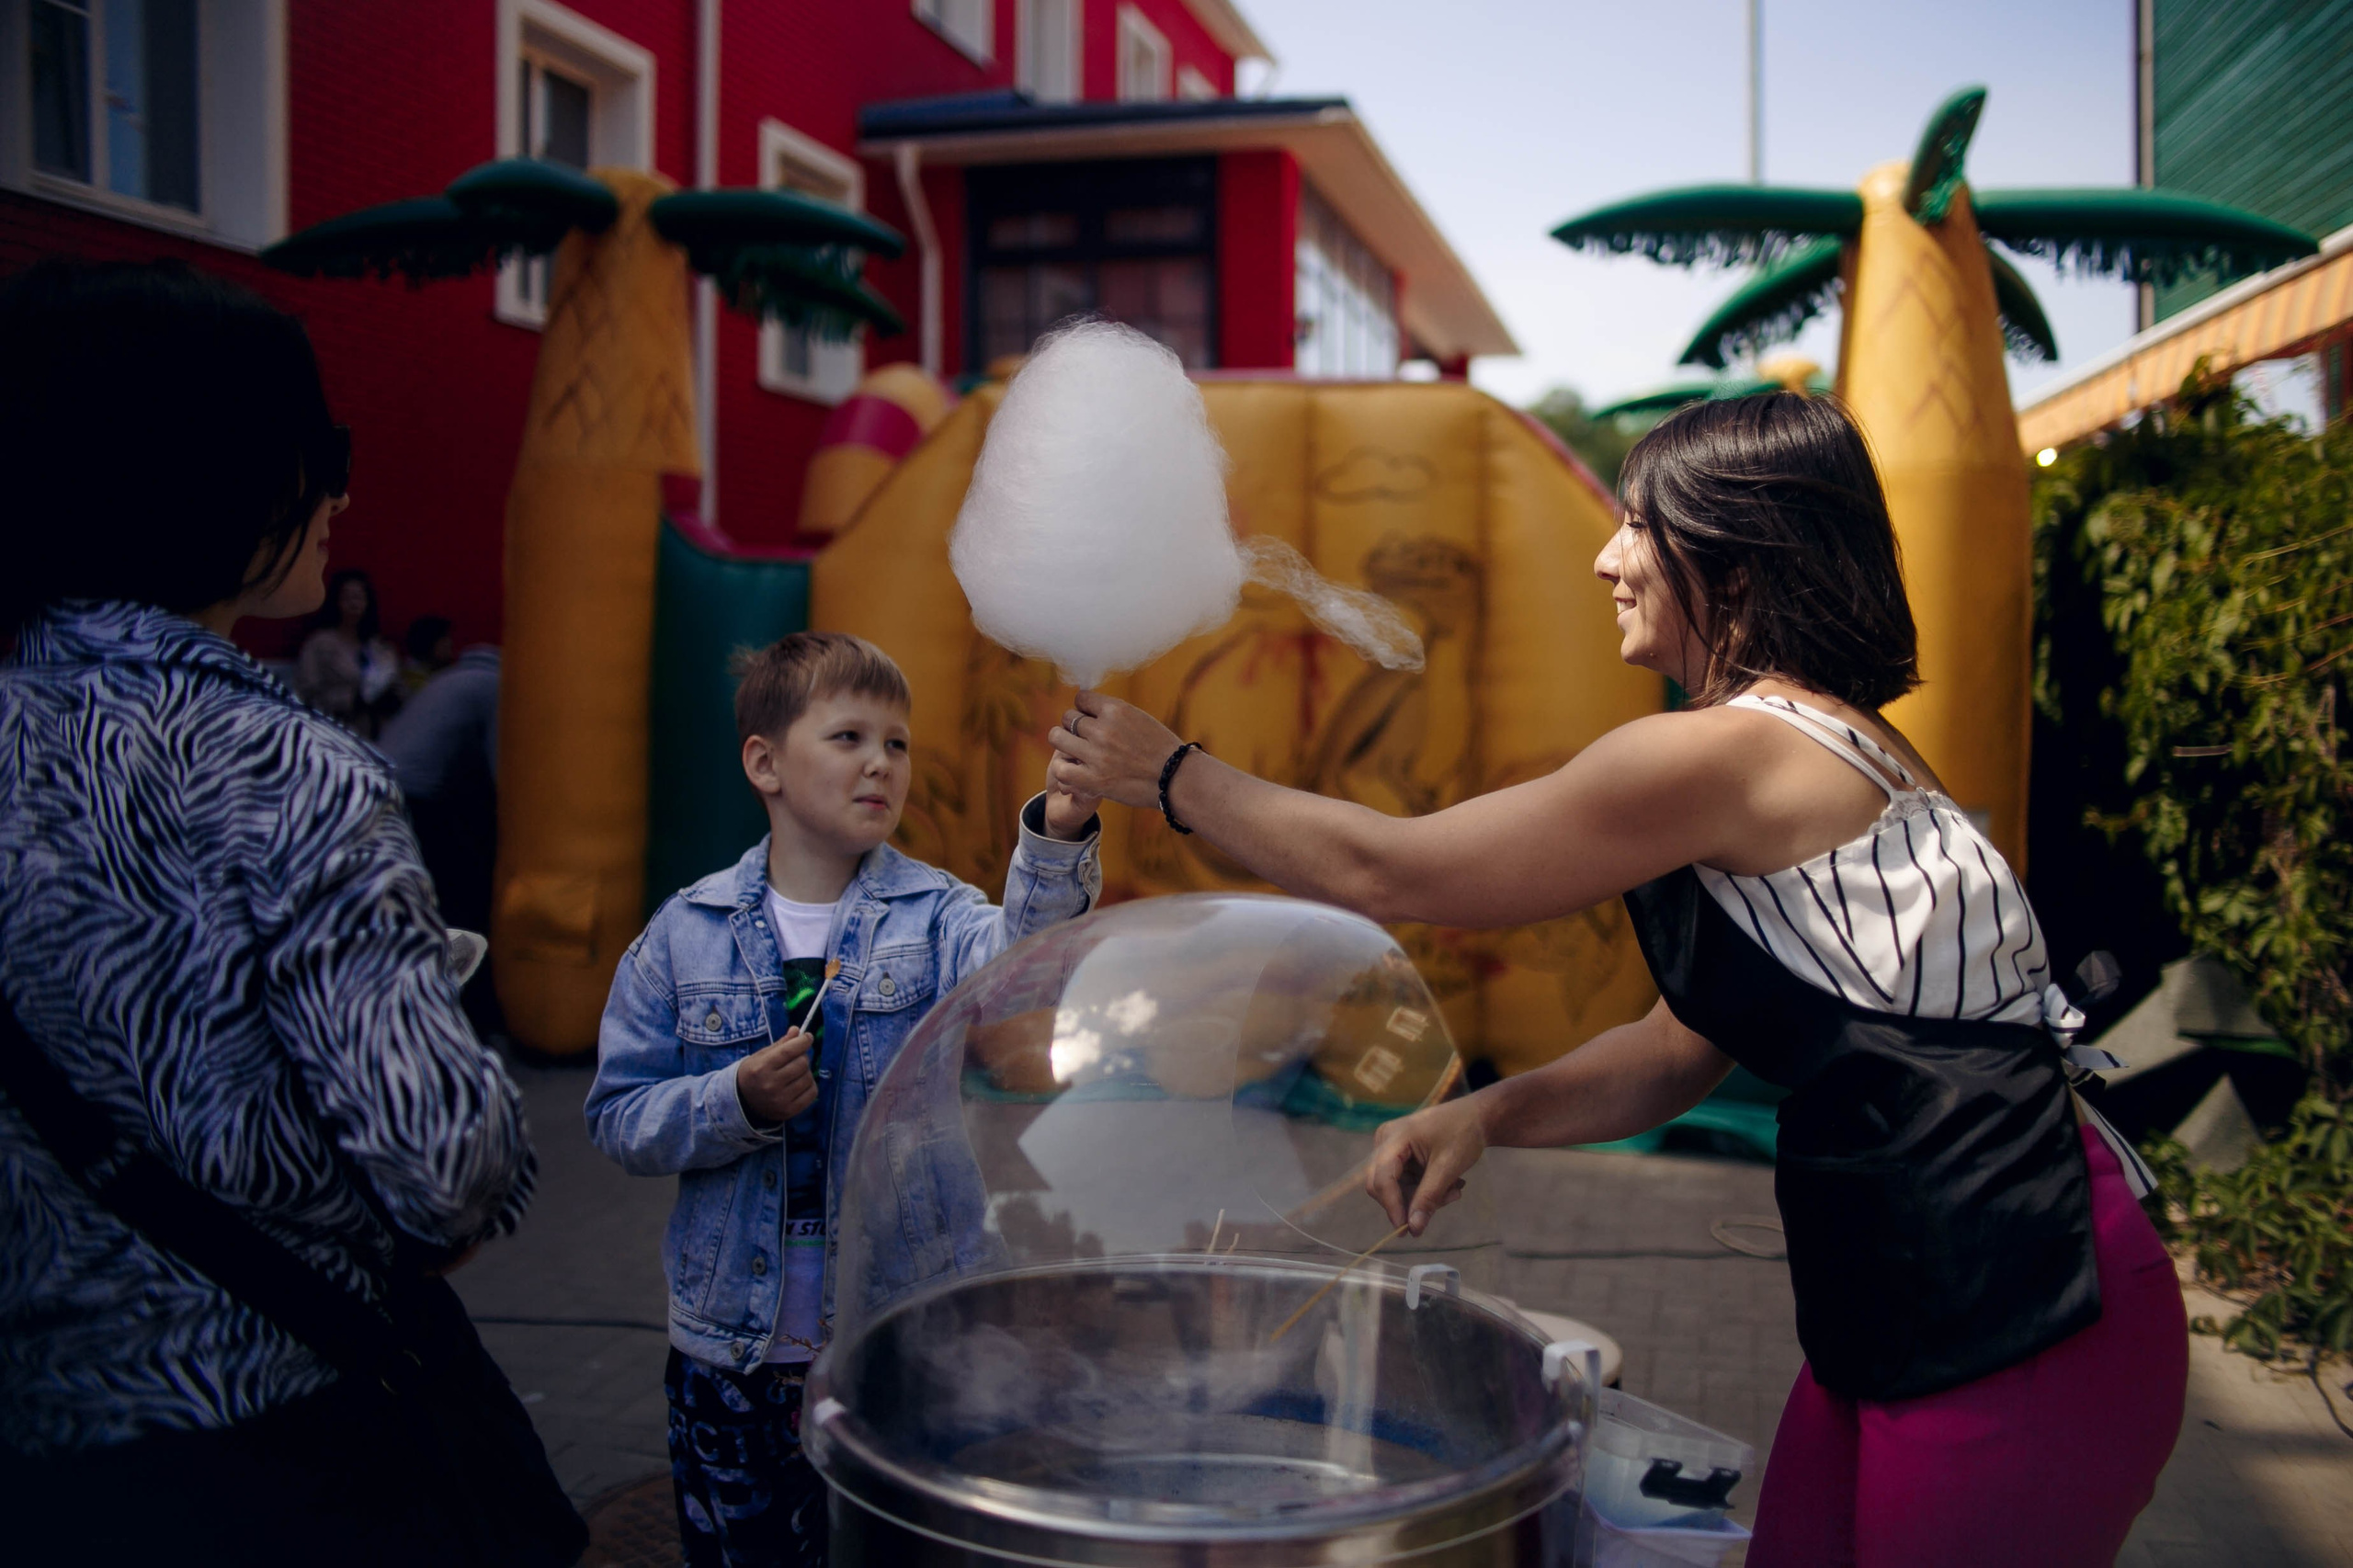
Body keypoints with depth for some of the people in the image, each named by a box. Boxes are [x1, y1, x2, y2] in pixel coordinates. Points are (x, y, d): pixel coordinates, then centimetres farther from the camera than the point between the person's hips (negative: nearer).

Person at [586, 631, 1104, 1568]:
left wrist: (1058, 836, -44)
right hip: (731, 1350, 1)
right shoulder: (687, 935, -3)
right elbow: (619, 1118, -1)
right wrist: (736, 1103, -19)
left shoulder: (932, 915, -5)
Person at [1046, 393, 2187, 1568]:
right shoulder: (1826, 748, 12)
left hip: (2017, 1326, -9)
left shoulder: (1729, 753, -19)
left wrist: (1168, 776, -1)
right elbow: (1684, 1048, 13)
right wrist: (1486, 1116, -1)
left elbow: (1388, 872, -13)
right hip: (1908, 1302, 9)